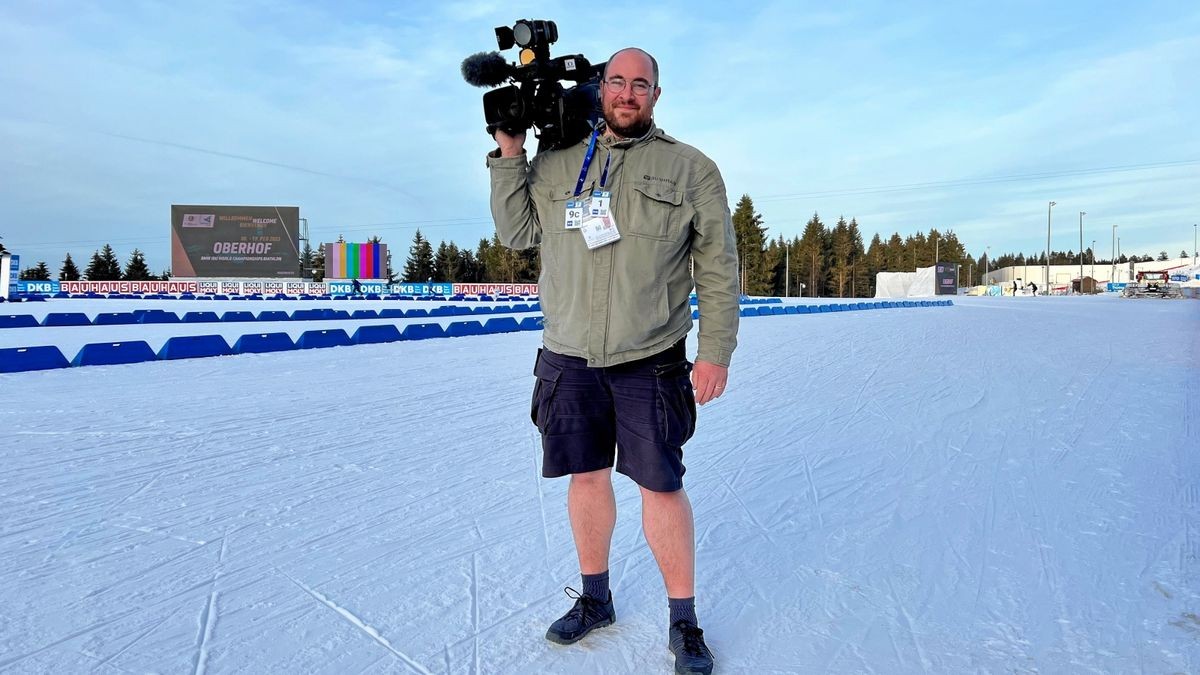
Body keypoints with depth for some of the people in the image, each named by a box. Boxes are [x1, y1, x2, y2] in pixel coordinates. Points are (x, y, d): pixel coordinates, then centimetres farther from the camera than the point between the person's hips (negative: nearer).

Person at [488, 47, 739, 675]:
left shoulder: (691, 168, 3)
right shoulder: (555, 162, 11)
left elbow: (718, 268, 1)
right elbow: (516, 232, 7)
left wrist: (716, 351, -5)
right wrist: (509, 151, 0)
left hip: (650, 362, -2)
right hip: (568, 358, 3)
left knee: (661, 485, 2)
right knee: (586, 476, 13)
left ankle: (683, 621, 21)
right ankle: (594, 598, 33)